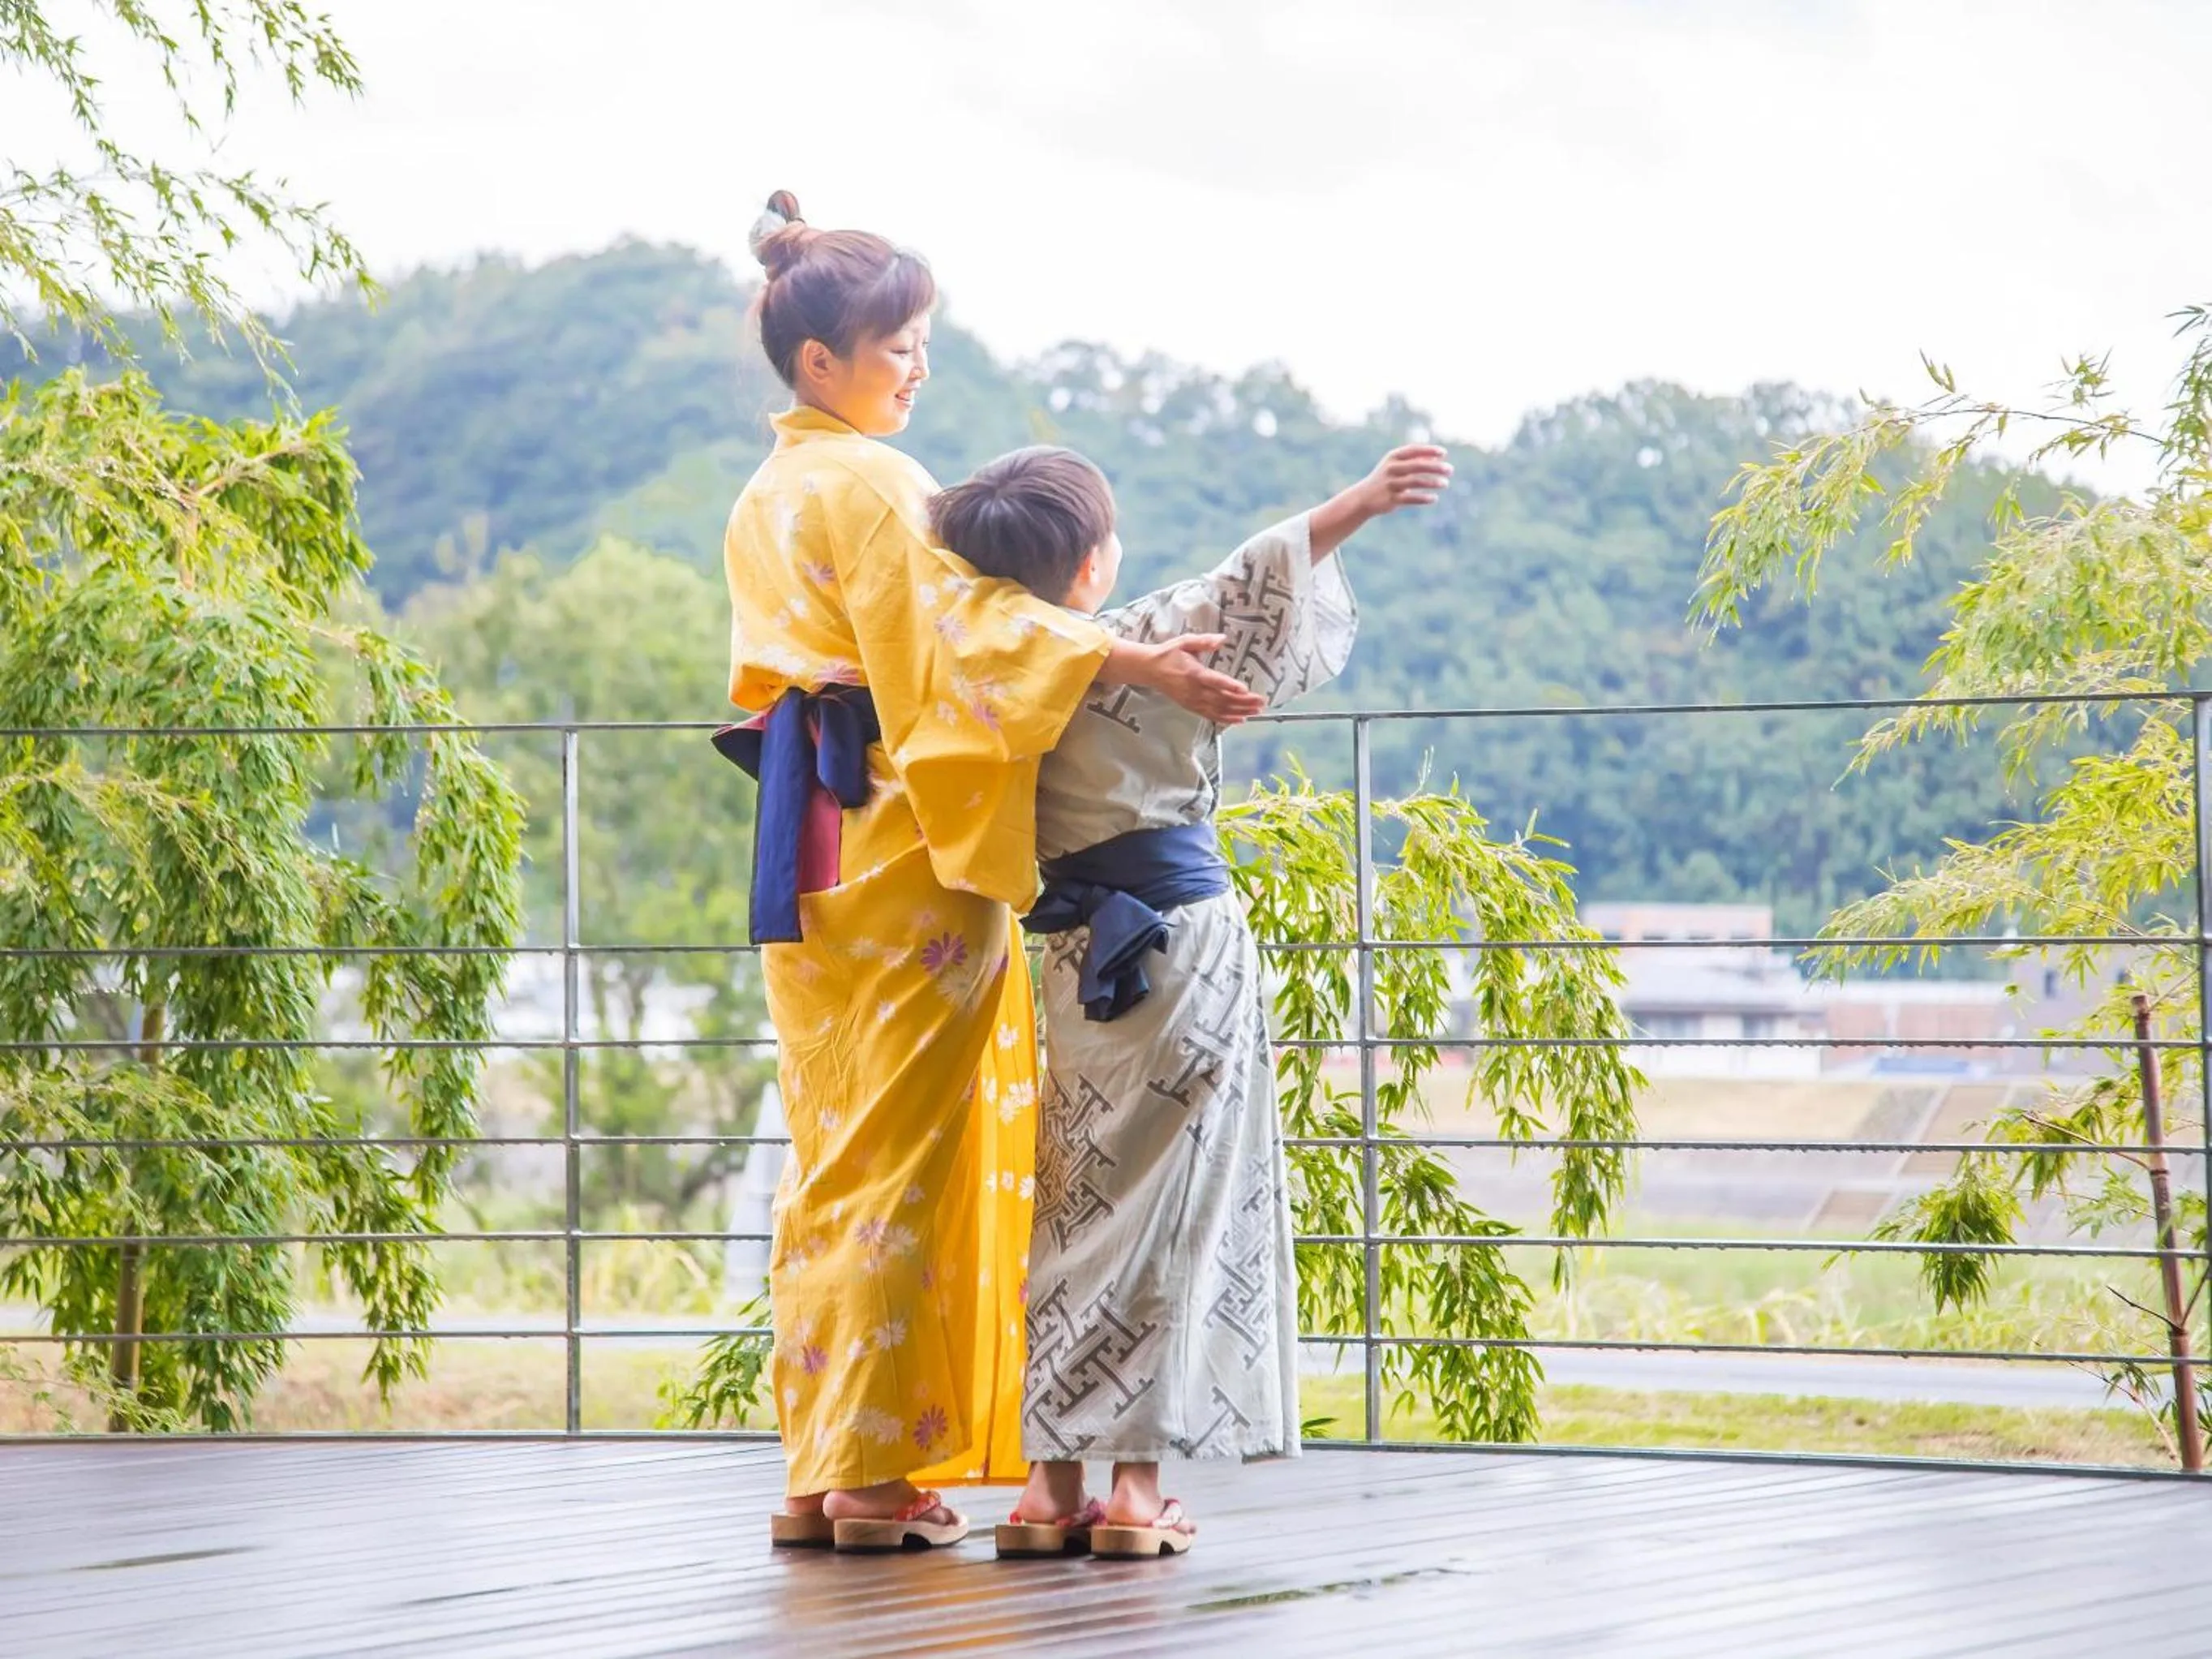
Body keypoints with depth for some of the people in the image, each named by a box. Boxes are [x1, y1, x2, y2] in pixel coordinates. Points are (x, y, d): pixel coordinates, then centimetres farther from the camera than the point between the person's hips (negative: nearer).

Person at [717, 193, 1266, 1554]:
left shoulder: (765, 500, 18)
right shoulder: (872, 486, -10)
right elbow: (966, 621, -22)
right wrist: (1138, 666, -30)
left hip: (807, 836, 9)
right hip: (903, 837, -9)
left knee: (836, 1150, 10)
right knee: (900, 1151, -6)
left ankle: (817, 1469, 11)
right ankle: (878, 1473, -6)